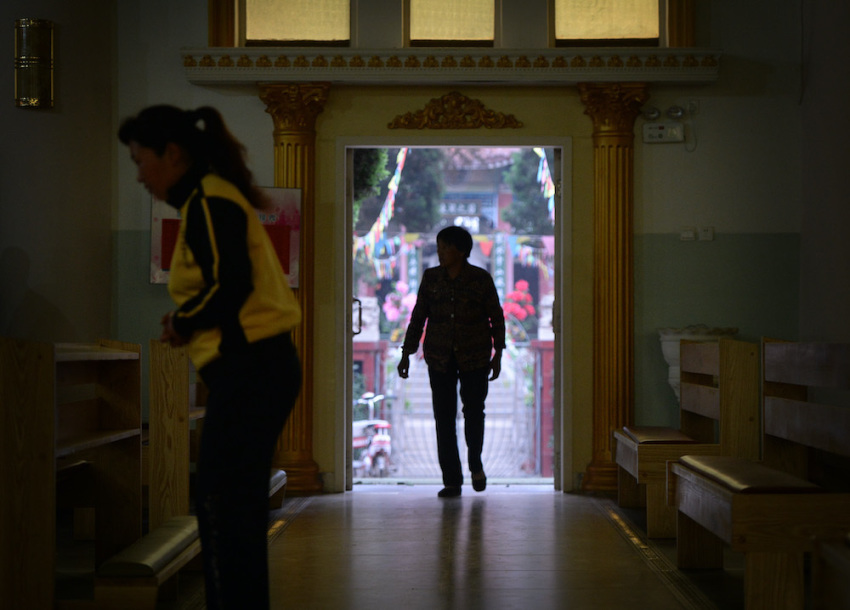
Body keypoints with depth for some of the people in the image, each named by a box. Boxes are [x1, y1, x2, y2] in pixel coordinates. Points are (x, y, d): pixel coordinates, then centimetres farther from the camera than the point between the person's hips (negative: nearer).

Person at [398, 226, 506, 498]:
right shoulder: (431, 277, 4)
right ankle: (452, 481, 4)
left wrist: (498, 354, 2)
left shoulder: (481, 279, -2)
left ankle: (475, 463, 25)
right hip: (439, 358, 2)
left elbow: (496, 318, 5)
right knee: (444, 417, -2)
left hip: (475, 357, -2)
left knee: (474, 411, -3)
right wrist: (407, 353, 5)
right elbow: (418, 317, 9)